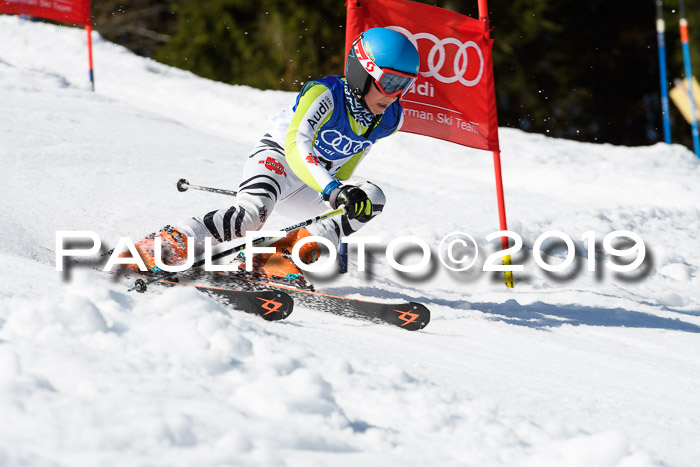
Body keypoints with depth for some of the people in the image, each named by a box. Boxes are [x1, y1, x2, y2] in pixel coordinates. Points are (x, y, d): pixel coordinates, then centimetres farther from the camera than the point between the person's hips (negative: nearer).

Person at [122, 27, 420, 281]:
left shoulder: (390, 120, -5)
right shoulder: (325, 94, -25)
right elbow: (295, 145, -39)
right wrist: (334, 190, -51)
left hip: (311, 188, 7)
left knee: (371, 200, -19)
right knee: (254, 212, -37)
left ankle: (279, 258, -24)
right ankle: (163, 245, -38)